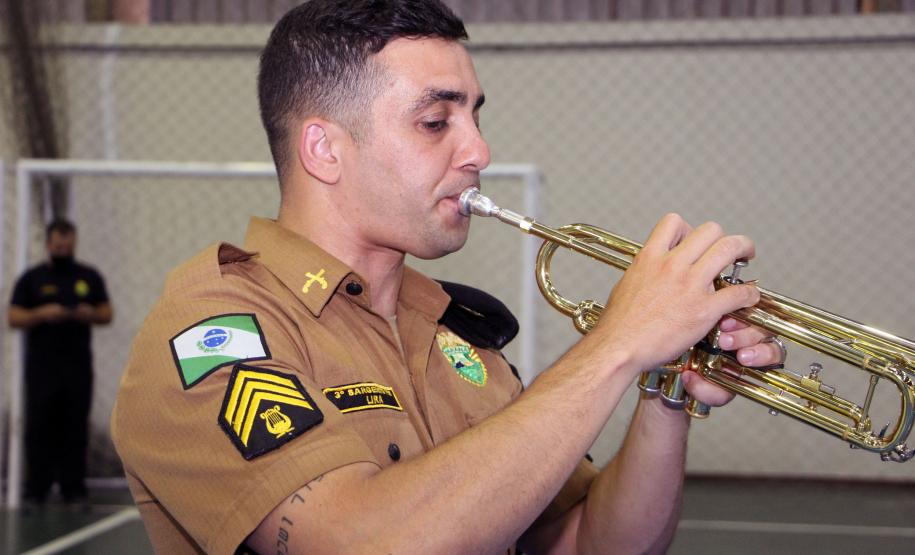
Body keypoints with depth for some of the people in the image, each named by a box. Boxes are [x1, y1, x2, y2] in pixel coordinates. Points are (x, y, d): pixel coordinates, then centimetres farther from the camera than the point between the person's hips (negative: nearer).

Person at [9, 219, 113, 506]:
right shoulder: (32, 278, 6)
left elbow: (107, 314, 14)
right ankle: (36, 489, 2)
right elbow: (14, 317, 1)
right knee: (40, 427, -3)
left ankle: (73, 488, 6)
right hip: (41, 366, -2)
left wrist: (91, 314, -8)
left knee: (75, 428, 1)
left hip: (78, 365, 2)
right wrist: (42, 314, -16)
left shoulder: (89, 277, 13)